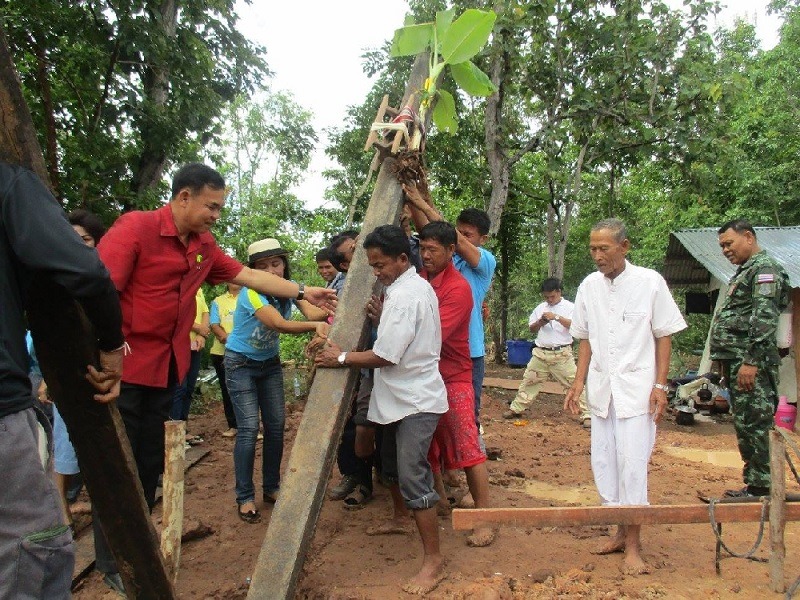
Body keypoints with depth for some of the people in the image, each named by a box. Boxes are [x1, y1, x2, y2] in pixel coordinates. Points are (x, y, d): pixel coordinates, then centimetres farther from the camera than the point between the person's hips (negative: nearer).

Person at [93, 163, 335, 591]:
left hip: (165, 367, 7)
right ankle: (113, 563, 20)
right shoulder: (136, 227, -14)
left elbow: (249, 276, 10)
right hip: (123, 366, -7)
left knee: (150, 462, 15)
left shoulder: (203, 246, 8)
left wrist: (304, 293, 9)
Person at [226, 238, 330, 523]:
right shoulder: (251, 292, -25)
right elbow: (279, 324, -39)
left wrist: (326, 313, -47)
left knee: (276, 425, 5)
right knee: (249, 428, -12)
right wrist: (315, 325, -52)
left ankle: (271, 488, 20)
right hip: (241, 363, -6)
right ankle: (244, 497, 1)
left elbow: (309, 311, -25)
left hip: (270, 363, 6)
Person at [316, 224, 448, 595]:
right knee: (392, 463, 25)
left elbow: (385, 356, -23)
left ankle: (433, 561, 1)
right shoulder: (417, 286, 9)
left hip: (415, 400, -11)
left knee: (412, 476, -9)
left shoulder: (405, 297, -22)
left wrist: (341, 358, -13)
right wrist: (380, 311, 1)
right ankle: (400, 519, 47)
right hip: (401, 397, 11)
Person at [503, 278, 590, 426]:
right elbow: (532, 329, 15)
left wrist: (556, 317, -24)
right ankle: (516, 408, 19)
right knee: (529, 380, 9)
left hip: (562, 353, -4)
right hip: (541, 352, 4)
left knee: (574, 382, -5)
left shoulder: (570, 307, -1)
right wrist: (540, 322, -6)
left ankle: (587, 414, 0)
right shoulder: (540, 308, 12)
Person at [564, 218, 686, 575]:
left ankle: (633, 545, 10)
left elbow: (664, 336, -2)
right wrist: (579, 382, 5)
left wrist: (660, 386, -8)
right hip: (601, 387, 5)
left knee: (632, 464, -4)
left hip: (636, 388, -4)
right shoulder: (589, 286, 3)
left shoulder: (649, 282, -7)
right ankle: (622, 531, 26)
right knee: (603, 462, 9)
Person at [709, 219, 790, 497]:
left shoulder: (765, 269, -8)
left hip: (751, 363, -10)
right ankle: (753, 483, 22)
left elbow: (764, 319, -19)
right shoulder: (744, 272, 23)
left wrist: (751, 361, -23)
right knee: (744, 425, 13)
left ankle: (761, 488, 1)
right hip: (737, 361, 10)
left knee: (754, 425, -6)